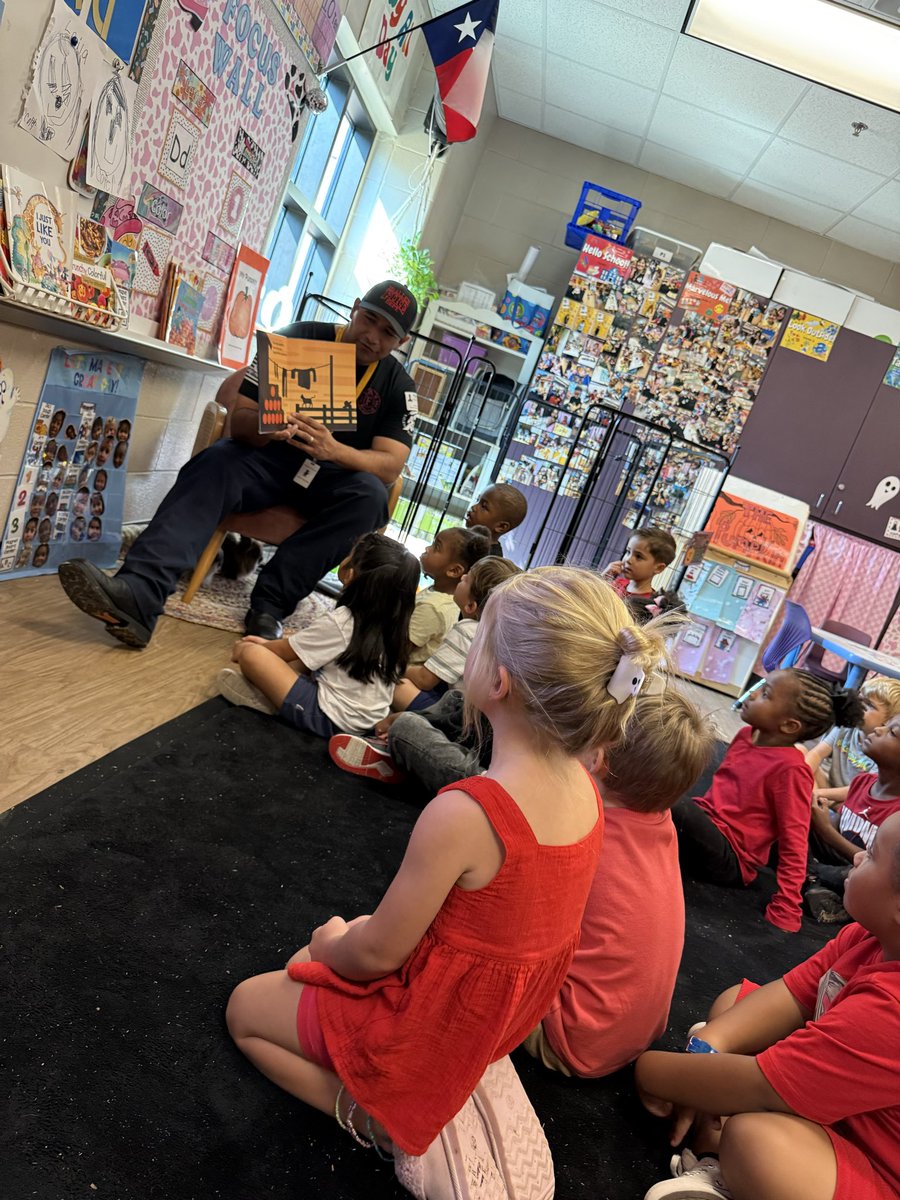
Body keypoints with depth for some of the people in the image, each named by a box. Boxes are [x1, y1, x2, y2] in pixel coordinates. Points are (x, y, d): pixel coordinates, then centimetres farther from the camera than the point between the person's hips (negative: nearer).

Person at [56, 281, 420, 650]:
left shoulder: (399, 386, -2)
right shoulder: (297, 339, -4)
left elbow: (391, 466, -15)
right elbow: (240, 420, -8)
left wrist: (334, 450, -35)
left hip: (334, 472, 1)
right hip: (270, 455, 0)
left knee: (370, 495, -33)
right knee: (214, 464, -31)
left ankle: (271, 601, -34)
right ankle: (139, 594, -51)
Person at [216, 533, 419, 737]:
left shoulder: (339, 622, -22)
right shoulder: (391, 622, 1)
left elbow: (285, 651, -3)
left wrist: (243, 649, 16)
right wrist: (268, 644, 19)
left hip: (331, 719, -9)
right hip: (366, 721, 9)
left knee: (250, 654, -13)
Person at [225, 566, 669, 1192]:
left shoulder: (463, 814, -39)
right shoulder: (585, 787, -15)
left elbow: (377, 953, -24)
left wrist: (332, 944, 0)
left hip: (428, 1022, -7)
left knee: (245, 1007, 17)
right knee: (309, 963, 29)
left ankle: (372, 1114, 4)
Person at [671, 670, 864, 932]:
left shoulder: (790, 769, -17)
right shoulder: (746, 735, 5)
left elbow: (794, 849, -15)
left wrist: (785, 914, -17)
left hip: (729, 861, -8)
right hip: (706, 823, 8)